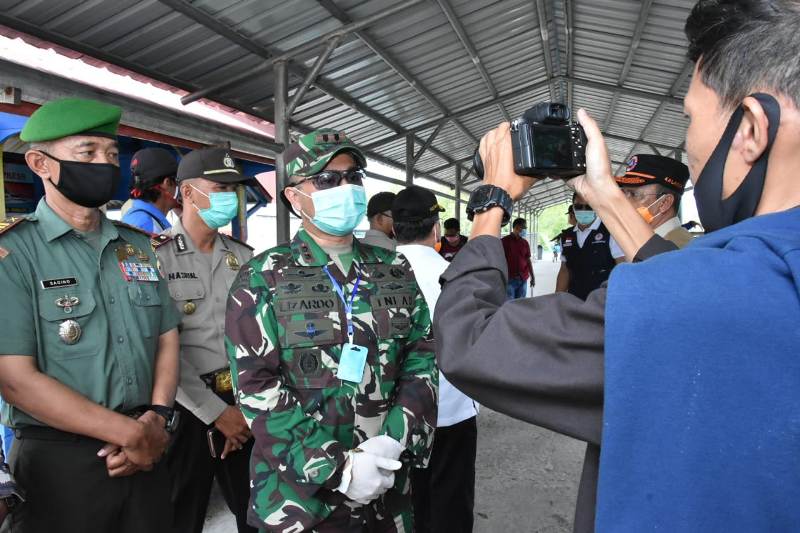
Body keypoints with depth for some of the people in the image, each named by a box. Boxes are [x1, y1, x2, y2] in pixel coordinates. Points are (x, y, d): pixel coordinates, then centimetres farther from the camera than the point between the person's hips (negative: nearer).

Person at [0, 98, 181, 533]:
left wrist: (157, 419, -9)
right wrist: (132, 435, -14)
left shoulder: (140, 246, 7)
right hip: (60, 462, -4)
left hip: (146, 452, 5)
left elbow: (167, 339, 8)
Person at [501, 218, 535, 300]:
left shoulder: (525, 243, 11)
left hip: (523, 279, 5)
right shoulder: (504, 241, -3)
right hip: (509, 279, -5)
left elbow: (528, 260, 15)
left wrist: (532, 277, 13)